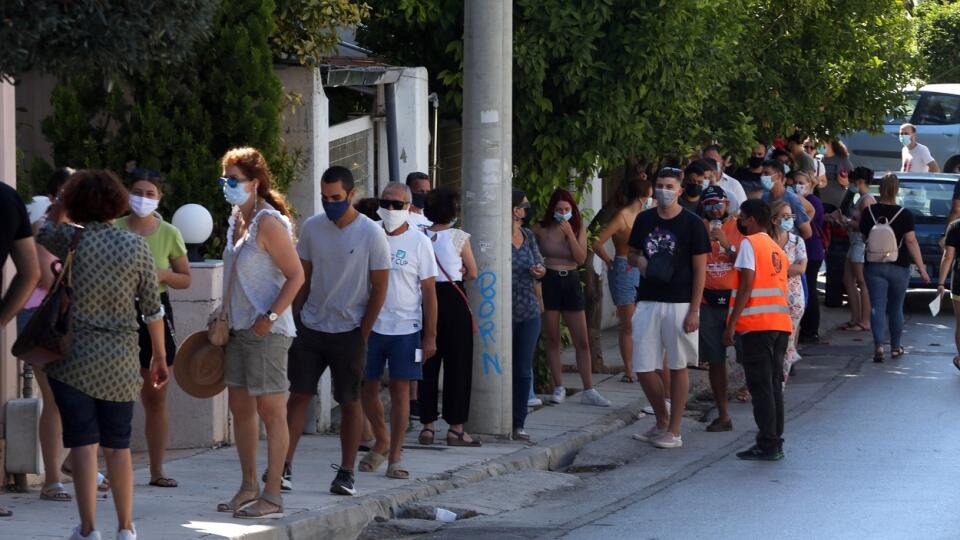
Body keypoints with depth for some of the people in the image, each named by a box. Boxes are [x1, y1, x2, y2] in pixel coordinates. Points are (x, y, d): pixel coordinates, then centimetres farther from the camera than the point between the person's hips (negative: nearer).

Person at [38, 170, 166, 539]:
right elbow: (153, 309, 2)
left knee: (83, 442, -1)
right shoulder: (136, 246, -2)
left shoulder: (74, 239, -8)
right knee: (117, 443, 12)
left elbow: (44, 230, 16)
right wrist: (160, 357, 11)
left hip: (74, 357, -2)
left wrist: (65, 199, 23)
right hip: (120, 361, 2)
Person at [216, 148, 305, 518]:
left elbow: (295, 275, -16)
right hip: (238, 329, 9)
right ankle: (249, 488, 22)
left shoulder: (269, 223, -13)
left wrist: (270, 317, -21)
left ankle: (272, 496, -3)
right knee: (240, 407, 12)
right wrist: (223, 319, 17)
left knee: (271, 411, -5)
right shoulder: (237, 221, 13)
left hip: (266, 331, -9)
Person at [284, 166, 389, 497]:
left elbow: (379, 290, -6)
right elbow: (303, 279, 11)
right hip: (310, 328, 3)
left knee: (350, 402, 4)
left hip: (349, 332, -3)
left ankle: (346, 473, 10)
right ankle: (284, 466, -3)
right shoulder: (311, 228, 3)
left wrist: (362, 334, -8)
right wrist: (294, 320, 4)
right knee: (298, 394, -2)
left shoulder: (371, 234, -9)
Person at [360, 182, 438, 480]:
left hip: (405, 328, -2)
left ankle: (394, 458, 6)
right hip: (370, 327, 2)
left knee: (400, 391, -1)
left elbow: (429, 291, -1)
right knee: (367, 389, 6)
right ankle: (382, 441, 29)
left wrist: (430, 336, -4)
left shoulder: (419, 242, -2)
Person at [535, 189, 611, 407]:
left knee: (582, 342, -1)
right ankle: (559, 388, 12)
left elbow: (581, 258, -8)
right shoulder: (542, 230, -2)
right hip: (548, 281, -2)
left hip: (571, 282, 2)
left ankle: (588, 391, 2)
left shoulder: (579, 228, 3)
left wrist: (570, 234, -15)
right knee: (552, 339, 3)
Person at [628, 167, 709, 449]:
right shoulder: (644, 220, 9)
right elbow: (632, 253, 22)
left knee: (677, 367, 3)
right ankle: (662, 422, 22)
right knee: (643, 368, 2)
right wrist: (639, 261, -4)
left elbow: (700, 270, -5)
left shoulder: (691, 224, -4)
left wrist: (694, 311, -11)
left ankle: (674, 431, 10)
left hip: (679, 304, -4)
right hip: (648, 302, 4)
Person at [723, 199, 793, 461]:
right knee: (774, 385, 11)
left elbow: (747, 285, -12)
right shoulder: (777, 250, 20)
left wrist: (732, 324, -12)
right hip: (781, 323, 8)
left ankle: (767, 445, -7)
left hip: (756, 324, -8)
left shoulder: (750, 243, -4)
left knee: (761, 386, -5)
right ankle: (775, 442, 12)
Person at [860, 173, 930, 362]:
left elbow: (863, 234, 8)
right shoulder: (904, 215, -10)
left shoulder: (869, 212, -4)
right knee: (896, 308, 14)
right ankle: (895, 347, 23)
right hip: (899, 268, -1)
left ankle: (878, 345, -20)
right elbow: (911, 242, -13)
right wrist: (921, 268, -10)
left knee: (877, 307, -2)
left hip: (874, 267, 1)